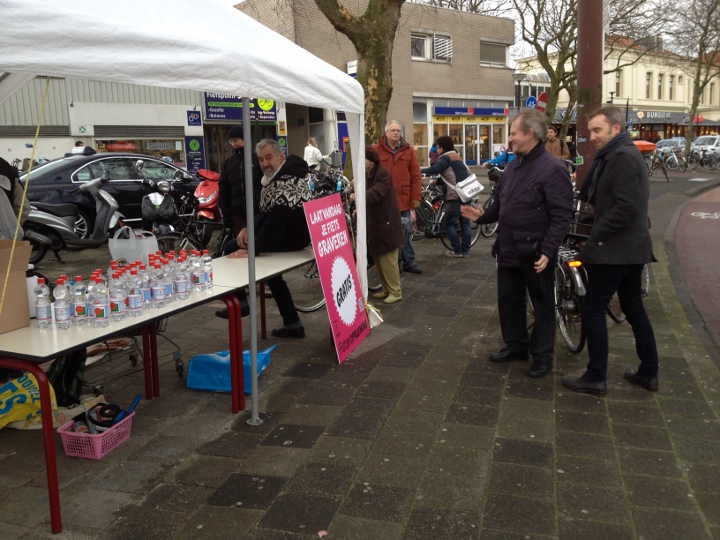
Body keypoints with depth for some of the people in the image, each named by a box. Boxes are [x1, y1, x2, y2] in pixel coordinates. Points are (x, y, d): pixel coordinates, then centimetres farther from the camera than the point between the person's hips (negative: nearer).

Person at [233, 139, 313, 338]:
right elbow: (266, 211, 13)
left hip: (293, 236, -11)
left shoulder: (286, 185, -27)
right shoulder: (276, 177, 10)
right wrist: (248, 228, -4)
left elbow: (275, 224, -34)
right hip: (293, 229, 11)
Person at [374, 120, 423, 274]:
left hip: (403, 199, 1)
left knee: (406, 232, 7)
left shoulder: (408, 150, 7)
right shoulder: (376, 150, 1)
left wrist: (416, 197, 0)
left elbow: (416, 176, 5)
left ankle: (409, 262, 16)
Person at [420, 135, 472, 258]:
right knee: (465, 223, 9)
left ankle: (457, 251, 1)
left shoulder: (446, 158, -9)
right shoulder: (458, 157, 19)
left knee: (448, 223, 2)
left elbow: (434, 169, -27)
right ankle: (465, 250, 12)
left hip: (455, 197, -8)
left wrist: (420, 170, -15)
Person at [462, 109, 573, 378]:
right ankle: (516, 346, 35)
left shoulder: (552, 168, -16)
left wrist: (548, 251, -25)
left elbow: (561, 216, -20)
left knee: (542, 305, 8)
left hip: (535, 253, -8)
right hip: (508, 249, 8)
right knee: (508, 300, 18)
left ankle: (543, 356, 21)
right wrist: (482, 215, 1)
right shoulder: (513, 166, 11)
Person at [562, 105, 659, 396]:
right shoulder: (619, 155, 16)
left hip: (616, 249, -10)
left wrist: (595, 237, -18)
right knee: (634, 308, 16)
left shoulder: (623, 156, -16)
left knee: (593, 310, -3)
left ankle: (596, 378, 5)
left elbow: (626, 207, -24)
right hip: (630, 247, 10)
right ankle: (649, 373, 25)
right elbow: (594, 197, 14)